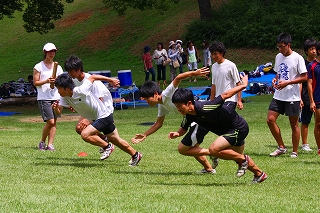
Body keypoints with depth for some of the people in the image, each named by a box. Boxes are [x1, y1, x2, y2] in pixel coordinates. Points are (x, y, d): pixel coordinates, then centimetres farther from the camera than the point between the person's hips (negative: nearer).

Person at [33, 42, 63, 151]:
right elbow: (35, 82, -2)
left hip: (56, 97, 5)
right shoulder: (38, 67, 0)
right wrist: (46, 81, -17)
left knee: (54, 122, -1)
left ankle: (50, 144, 1)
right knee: (50, 121, -12)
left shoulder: (58, 67, 14)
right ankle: (42, 142, 6)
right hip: (44, 98, -5)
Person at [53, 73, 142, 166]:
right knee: (116, 140, 18)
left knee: (85, 135, -20)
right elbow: (59, 112, -7)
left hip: (104, 116, -9)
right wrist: (55, 108, -31)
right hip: (96, 118, 9)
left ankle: (107, 147, -2)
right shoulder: (64, 98, -7)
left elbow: (92, 77, -16)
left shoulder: (81, 91, -29)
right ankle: (135, 155, 35)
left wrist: (110, 80, -7)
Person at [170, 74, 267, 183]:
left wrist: (243, 85, -17)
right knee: (237, 156, 27)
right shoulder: (188, 115, -11)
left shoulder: (204, 108, -36)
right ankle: (259, 174, 50)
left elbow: (225, 95, -27)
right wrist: (177, 133, -15)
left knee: (213, 149, -23)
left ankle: (243, 159, -2)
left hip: (238, 128, -9)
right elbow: (184, 128, 9)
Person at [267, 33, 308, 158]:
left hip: (292, 97, -6)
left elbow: (304, 77, -10)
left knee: (294, 124, 2)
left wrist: (287, 83, -18)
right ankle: (281, 147, 7)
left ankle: (295, 152, 12)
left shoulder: (297, 58, -9)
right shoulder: (278, 57, 11)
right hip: (278, 96, 6)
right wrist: (275, 79, 0)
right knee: (270, 119, -4)